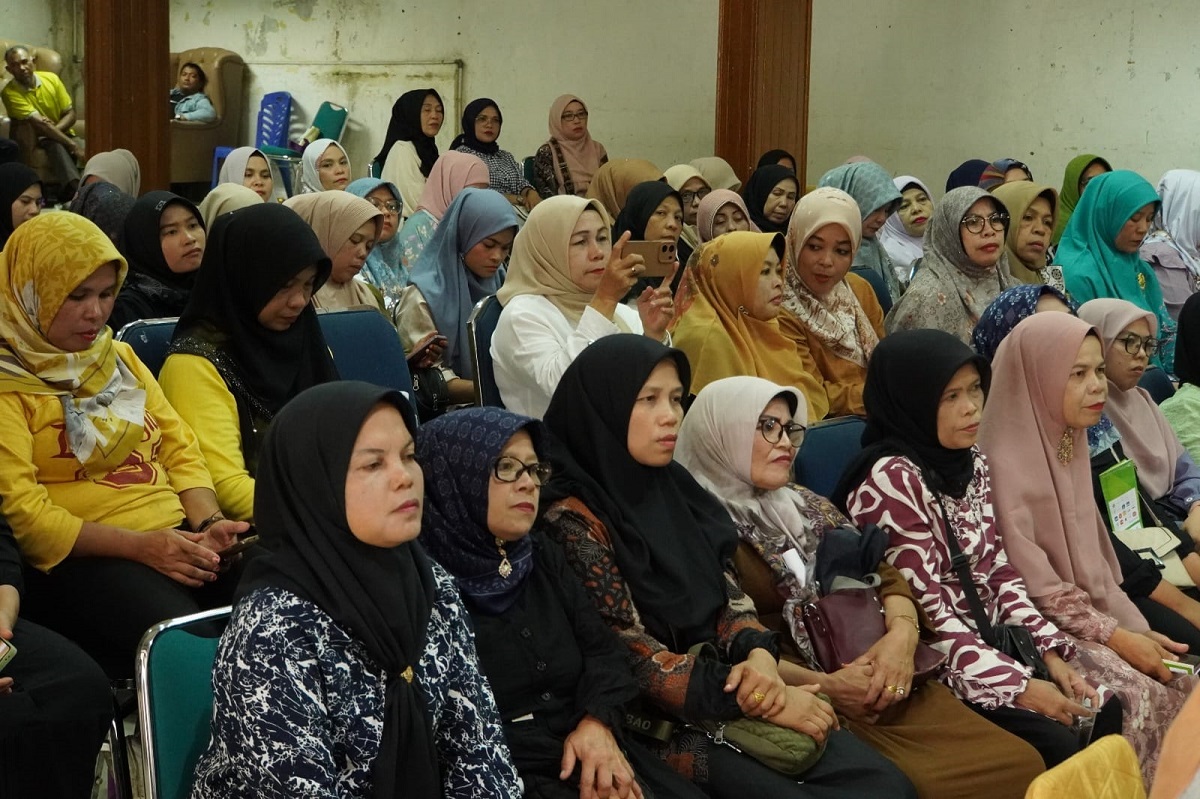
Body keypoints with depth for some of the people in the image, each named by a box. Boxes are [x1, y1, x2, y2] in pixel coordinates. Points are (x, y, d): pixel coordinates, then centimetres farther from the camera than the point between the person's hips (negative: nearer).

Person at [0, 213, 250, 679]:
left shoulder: (119, 357, 22)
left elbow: (179, 448, 18)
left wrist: (208, 522, -4)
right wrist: (138, 545, -18)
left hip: (178, 537, 6)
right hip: (82, 557, -6)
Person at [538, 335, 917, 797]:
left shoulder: (673, 489, 10)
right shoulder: (574, 520, -13)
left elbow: (728, 595, 9)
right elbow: (636, 659, -16)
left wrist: (759, 656, -14)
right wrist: (761, 702, -16)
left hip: (729, 686, 7)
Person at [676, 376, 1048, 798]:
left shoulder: (807, 505, 20)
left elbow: (883, 575, 16)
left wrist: (902, 633, -4)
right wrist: (822, 685, -17)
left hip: (885, 687, 7)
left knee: (1021, 763, -8)